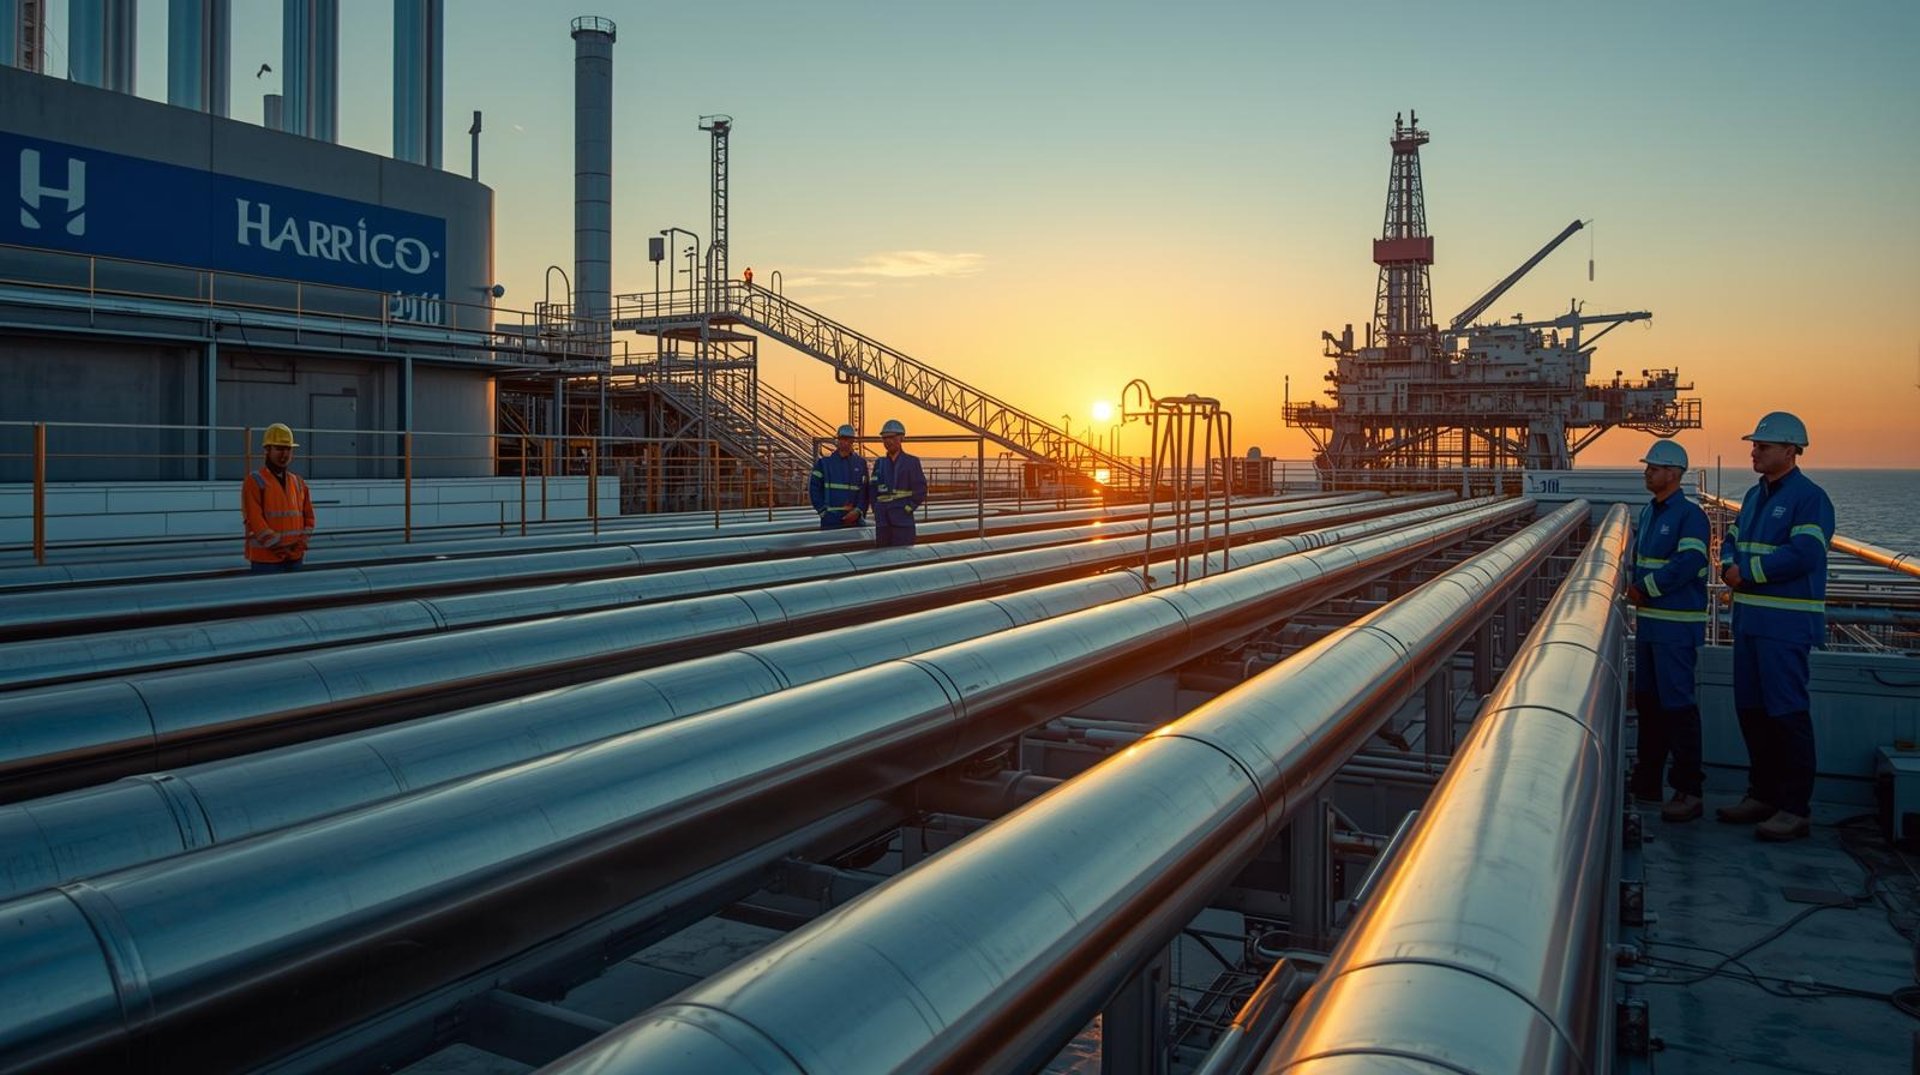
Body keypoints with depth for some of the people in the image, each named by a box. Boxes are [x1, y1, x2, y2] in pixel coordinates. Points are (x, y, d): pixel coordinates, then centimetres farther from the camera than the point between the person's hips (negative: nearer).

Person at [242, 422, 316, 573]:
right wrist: (279, 546, -16)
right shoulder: (254, 482, -5)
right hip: (266, 559, -6)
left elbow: (308, 517, 13)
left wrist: (301, 543, -4)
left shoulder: (298, 483, 13)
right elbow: (254, 521, -13)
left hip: (295, 557, 6)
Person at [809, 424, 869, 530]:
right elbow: (814, 488, 3)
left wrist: (858, 511, -8)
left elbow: (865, 490, 5)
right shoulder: (824, 461, 4)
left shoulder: (860, 462, 8)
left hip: (854, 519, 2)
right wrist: (823, 511, -4)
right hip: (830, 519, -2)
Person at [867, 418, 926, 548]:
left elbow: (920, 491, -3)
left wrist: (908, 509, -8)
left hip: (903, 521, -4)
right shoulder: (879, 464, 13)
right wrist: (877, 511, 6)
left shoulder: (911, 462, 1)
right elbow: (872, 492, 17)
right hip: (882, 521, 4)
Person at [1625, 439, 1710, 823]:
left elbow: (1688, 563, -22)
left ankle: (1688, 789, -2)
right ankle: (1647, 782, 24)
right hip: (1648, 620, 9)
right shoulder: (1648, 512, 15)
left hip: (1678, 624, -9)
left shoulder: (1690, 514, -11)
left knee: (1677, 705, -8)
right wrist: (1633, 585, 3)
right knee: (1647, 701, 14)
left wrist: (1645, 588, -14)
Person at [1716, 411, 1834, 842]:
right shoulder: (1755, 495, 17)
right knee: (1751, 709, 13)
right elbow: (1733, 539, 20)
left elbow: (1804, 554, -21)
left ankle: (1795, 808, 0)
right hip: (1749, 617, 9)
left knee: (1788, 713, -6)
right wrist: (1729, 565, -1)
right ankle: (1763, 794, 24)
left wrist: (1747, 571, -14)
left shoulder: (1809, 497, -10)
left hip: (1786, 623, -9)